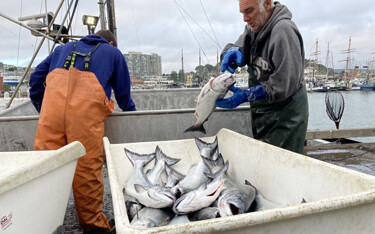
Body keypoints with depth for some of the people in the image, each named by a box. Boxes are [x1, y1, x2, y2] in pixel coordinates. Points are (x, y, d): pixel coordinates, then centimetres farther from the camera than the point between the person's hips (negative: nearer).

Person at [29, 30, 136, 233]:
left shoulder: (64, 48, 36)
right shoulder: (113, 52, 28)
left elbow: (36, 79, 31)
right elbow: (124, 94, 27)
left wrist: (42, 109, 36)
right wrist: (132, 112, 42)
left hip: (54, 97, 3)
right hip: (88, 104, -3)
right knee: (88, 166, 0)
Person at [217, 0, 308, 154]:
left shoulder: (283, 30, -20)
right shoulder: (253, 28, 7)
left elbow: (285, 85, -24)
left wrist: (246, 95, -26)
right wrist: (233, 52, -22)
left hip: (285, 119, -8)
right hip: (261, 115, 8)